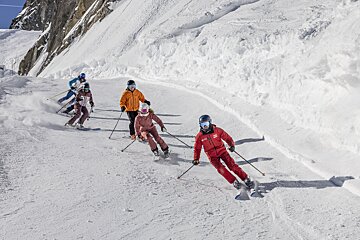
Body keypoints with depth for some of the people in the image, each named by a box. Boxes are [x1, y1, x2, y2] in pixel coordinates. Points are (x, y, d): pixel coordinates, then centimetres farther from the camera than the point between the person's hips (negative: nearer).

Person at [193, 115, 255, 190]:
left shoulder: (217, 130, -7)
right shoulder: (199, 136, -4)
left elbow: (227, 138, -2)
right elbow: (197, 148, 7)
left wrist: (232, 145, -18)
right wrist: (196, 159, 2)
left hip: (222, 151, -1)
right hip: (212, 156, 1)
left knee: (232, 165, -13)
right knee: (220, 169, -20)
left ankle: (246, 179, -6)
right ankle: (234, 181, -11)